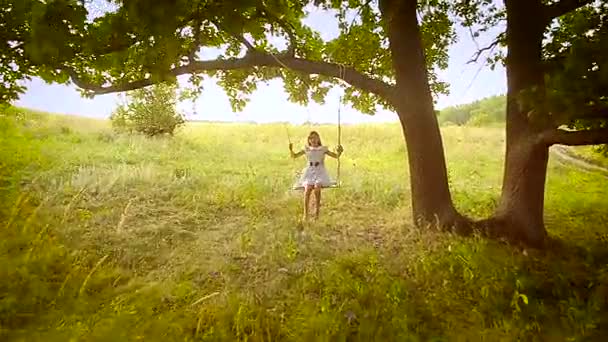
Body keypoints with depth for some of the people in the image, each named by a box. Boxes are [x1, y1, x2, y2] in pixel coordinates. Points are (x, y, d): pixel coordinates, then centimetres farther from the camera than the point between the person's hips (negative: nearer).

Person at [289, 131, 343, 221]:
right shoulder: (306, 149, 10)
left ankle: (317, 210, -6)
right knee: (307, 190, -20)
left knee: (317, 188, -25)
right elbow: (294, 156, 9)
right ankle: (305, 213, -10)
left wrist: (339, 152, -13)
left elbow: (336, 156, 7)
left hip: (320, 172, -1)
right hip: (309, 172, 1)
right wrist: (291, 150, -9)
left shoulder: (323, 149, 7)